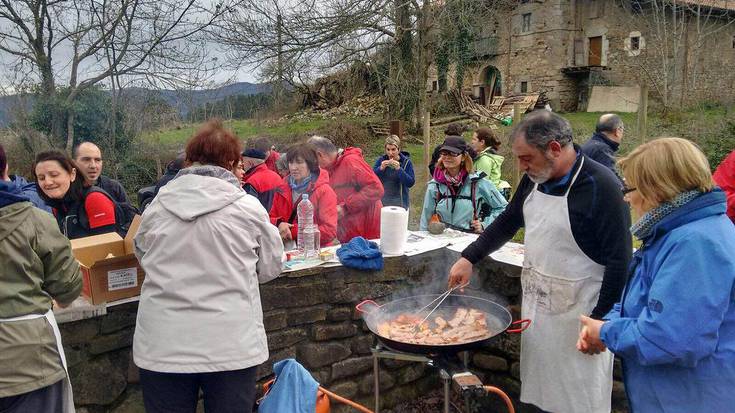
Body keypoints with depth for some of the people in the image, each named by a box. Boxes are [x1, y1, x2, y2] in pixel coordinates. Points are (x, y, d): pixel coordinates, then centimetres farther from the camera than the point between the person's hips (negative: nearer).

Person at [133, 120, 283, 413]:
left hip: (163, 346, 2)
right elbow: (270, 267, 3)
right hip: (231, 345, -2)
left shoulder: (157, 206, -2)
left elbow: (141, 256, 14)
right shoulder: (248, 207, -8)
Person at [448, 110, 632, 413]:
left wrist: (601, 321, -16)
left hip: (577, 313, -7)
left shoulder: (601, 186, -21)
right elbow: (508, 222, 16)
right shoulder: (534, 180, 2)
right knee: (538, 387, 19)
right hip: (535, 303, 7)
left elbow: (619, 261, -18)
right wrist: (469, 258, 11)